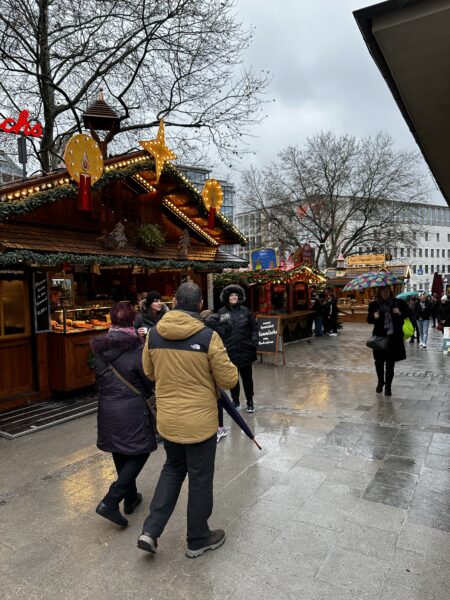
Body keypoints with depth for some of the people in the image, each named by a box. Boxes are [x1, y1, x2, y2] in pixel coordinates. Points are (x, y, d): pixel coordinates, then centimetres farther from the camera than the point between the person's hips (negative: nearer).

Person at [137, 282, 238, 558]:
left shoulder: (154, 334, -5)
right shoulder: (208, 336, -19)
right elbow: (229, 380, -13)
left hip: (167, 419, 5)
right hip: (200, 420, -4)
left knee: (173, 469, 27)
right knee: (200, 479, 14)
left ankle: (151, 531, 24)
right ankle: (198, 539, 34)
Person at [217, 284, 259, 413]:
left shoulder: (245, 311, 3)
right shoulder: (221, 312, -3)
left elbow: (254, 326, 6)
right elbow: (218, 332, -6)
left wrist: (254, 342, -1)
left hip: (245, 350, 1)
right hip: (230, 351, -1)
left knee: (247, 377, 13)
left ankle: (250, 401, 28)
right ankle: (235, 401, 29)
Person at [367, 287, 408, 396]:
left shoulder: (398, 302, 0)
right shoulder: (374, 304, 0)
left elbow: (407, 313, 8)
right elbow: (369, 319, 2)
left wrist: (400, 313, -13)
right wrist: (374, 316, -19)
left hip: (394, 337, 0)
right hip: (379, 337, 0)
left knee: (390, 363, 5)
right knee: (379, 362, 4)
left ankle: (388, 386, 21)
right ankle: (380, 382, 31)